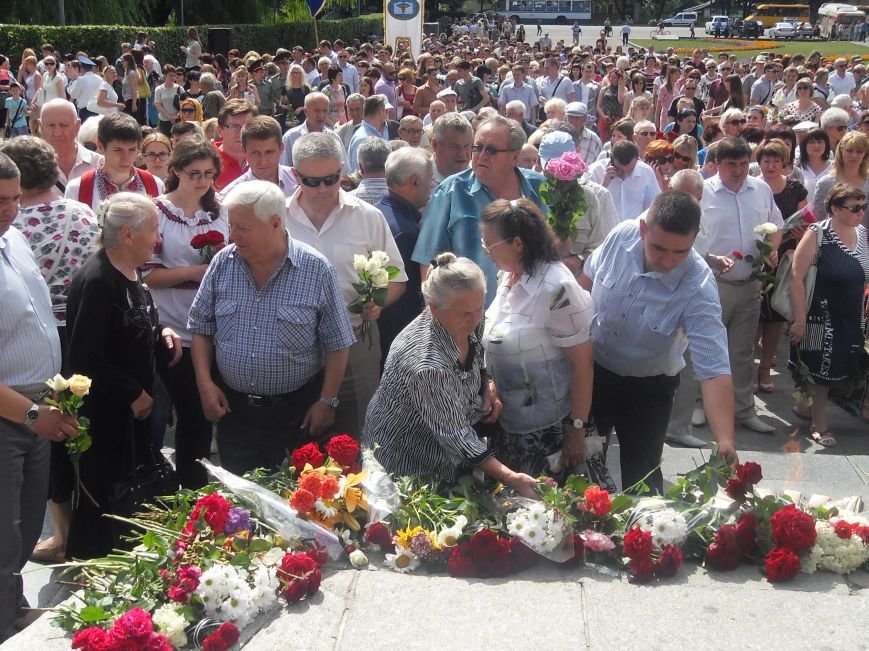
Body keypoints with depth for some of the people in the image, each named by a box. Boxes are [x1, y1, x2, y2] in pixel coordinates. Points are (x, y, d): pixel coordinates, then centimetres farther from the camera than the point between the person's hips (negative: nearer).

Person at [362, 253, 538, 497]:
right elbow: (454, 435, -32)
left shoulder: (468, 322, -14)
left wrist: (488, 387, -11)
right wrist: (510, 478, -36)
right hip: (406, 465, -7)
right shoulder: (426, 363, -37)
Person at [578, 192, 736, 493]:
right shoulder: (621, 235, -22)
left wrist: (726, 442, -47)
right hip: (591, 368, 3)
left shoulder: (698, 290, -31)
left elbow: (714, 369, -37)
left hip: (648, 388, -3)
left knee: (641, 477, 7)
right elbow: (588, 278, -1)